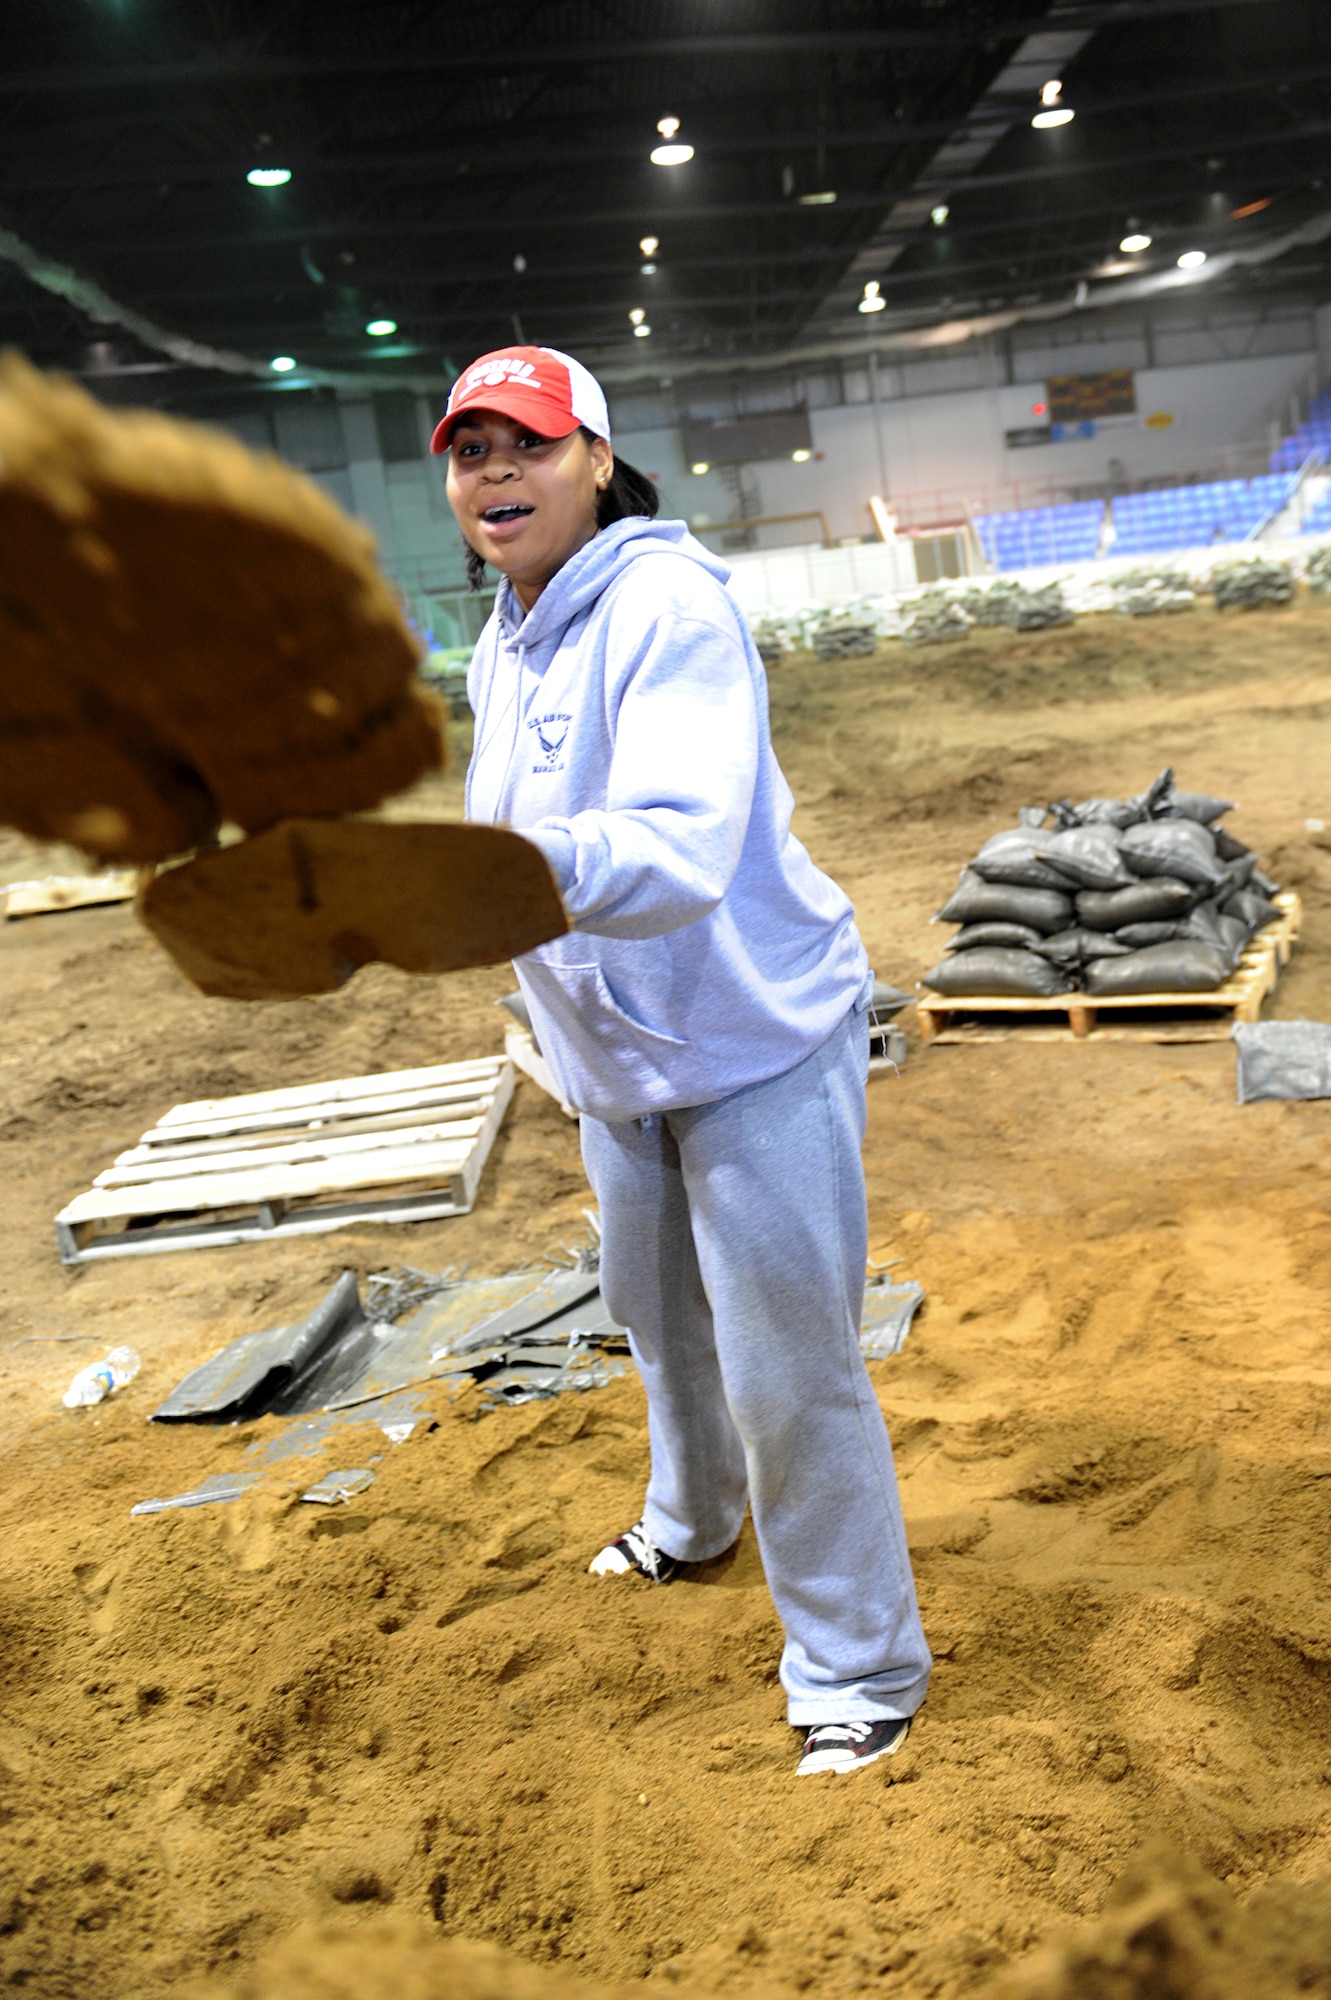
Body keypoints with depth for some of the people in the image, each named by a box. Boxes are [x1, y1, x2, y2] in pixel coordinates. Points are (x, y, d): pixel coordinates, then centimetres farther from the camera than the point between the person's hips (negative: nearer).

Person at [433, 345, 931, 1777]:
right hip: (611, 1059, 9)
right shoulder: (502, 644, 3)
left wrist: (535, 862, -58)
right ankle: (692, 1521, 55)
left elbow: (682, 852, -42)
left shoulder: (670, 608, -25)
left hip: (756, 1045, -8)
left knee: (788, 1369, -2)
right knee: (656, 1316, 27)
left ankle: (857, 1667, 21)